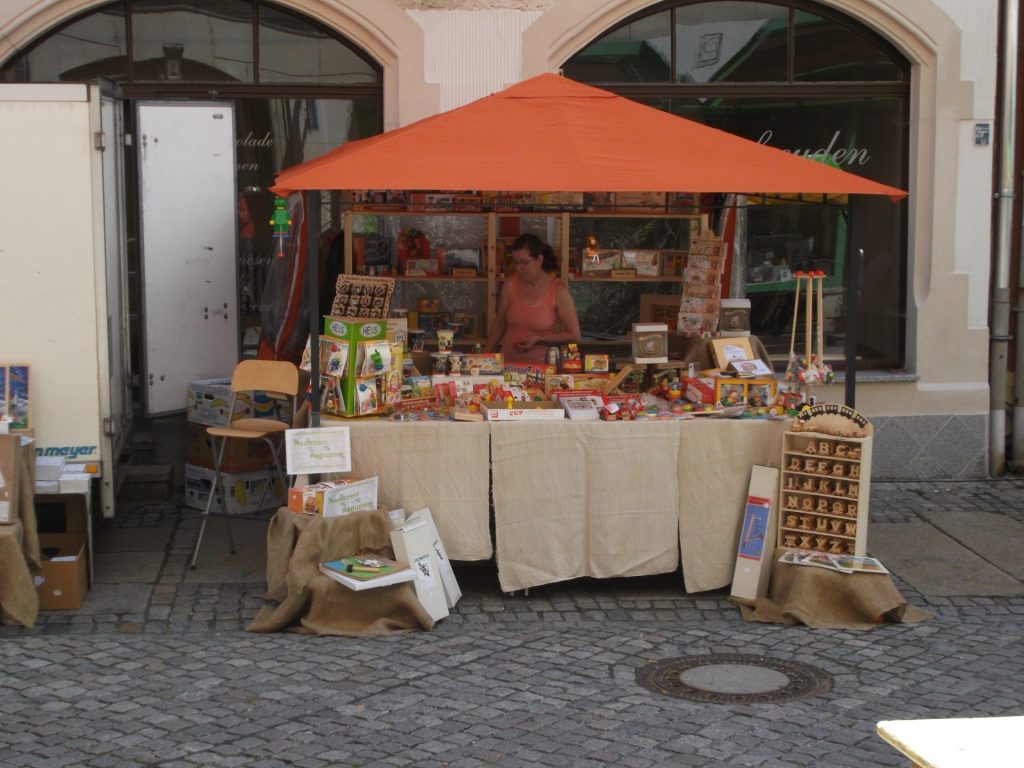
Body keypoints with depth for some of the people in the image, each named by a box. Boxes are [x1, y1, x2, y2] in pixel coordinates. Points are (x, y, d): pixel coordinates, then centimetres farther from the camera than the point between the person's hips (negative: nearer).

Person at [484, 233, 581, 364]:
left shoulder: (558, 291, -6)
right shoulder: (510, 284, 4)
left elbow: (574, 336, -1)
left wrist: (539, 339, -10)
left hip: (541, 366, -3)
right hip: (508, 362, 3)